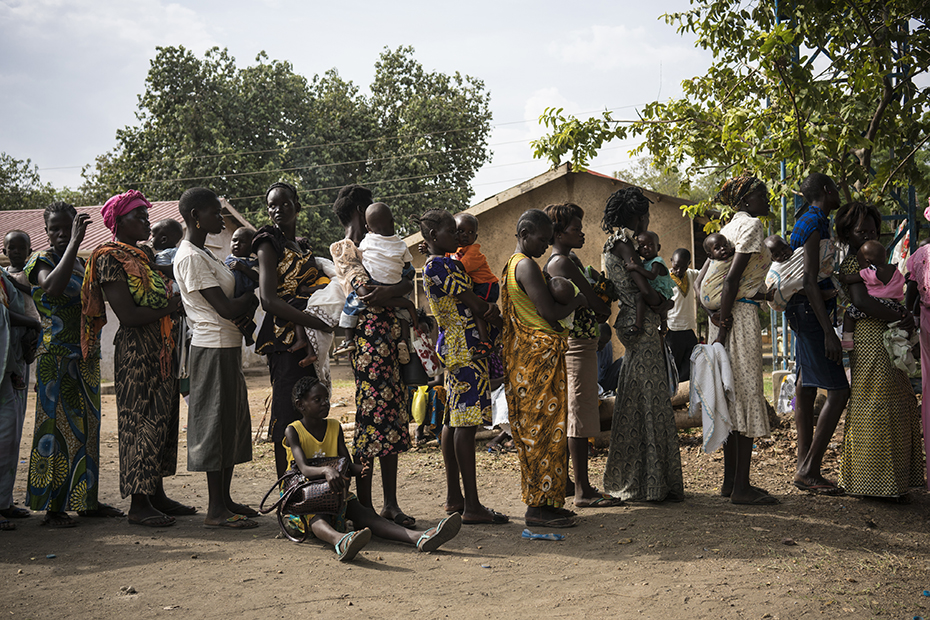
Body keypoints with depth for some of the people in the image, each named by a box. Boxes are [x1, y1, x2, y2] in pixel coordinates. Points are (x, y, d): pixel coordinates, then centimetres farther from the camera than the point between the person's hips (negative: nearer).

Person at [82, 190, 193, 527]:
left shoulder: (146, 254, 18)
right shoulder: (111, 259, -9)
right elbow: (127, 314, -18)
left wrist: (177, 302, 3)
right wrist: (170, 307, -14)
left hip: (163, 349, 9)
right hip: (136, 351, -9)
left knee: (163, 420, 11)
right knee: (141, 423, -6)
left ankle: (157, 495, 20)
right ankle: (139, 503, 1)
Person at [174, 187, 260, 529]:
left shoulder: (203, 253, 17)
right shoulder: (190, 257, -15)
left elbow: (233, 304, 16)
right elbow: (225, 308, -20)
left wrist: (246, 305, -7)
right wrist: (253, 296, -3)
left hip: (227, 346, 10)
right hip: (213, 349, -10)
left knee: (232, 421, 13)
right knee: (216, 423, -5)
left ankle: (225, 500, 22)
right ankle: (215, 509, 1)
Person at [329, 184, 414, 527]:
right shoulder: (343, 249, -2)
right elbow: (368, 294, -16)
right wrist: (403, 286, -8)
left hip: (392, 338, 8)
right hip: (370, 337, -8)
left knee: (393, 421, 7)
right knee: (371, 418, -8)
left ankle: (390, 503, 13)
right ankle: (365, 508, -2)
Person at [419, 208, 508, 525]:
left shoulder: (443, 263, 19)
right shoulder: (438, 264, -13)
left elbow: (475, 303, 16)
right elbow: (472, 302, -13)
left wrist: (489, 308, -3)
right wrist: (503, 317, 1)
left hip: (454, 347, 11)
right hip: (464, 347, -11)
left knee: (454, 420, 13)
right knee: (466, 422, -10)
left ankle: (454, 497, 20)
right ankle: (471, 506, -10)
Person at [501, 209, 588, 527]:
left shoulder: (511, 265, 18)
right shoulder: (526, 266, -14)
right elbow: (550, 313, -18)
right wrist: (579, 300, -3)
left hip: (525, 358, 10)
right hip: (540, 357, -10)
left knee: (532, 430, 11)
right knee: (544, 429, -7)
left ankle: (539, 501, 17)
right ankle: (539, 506, -3)